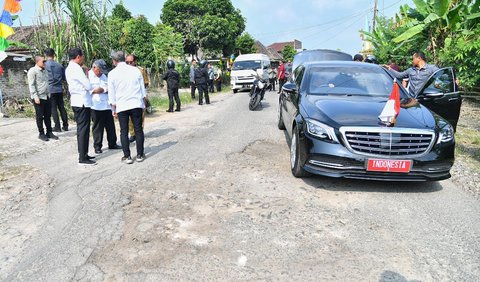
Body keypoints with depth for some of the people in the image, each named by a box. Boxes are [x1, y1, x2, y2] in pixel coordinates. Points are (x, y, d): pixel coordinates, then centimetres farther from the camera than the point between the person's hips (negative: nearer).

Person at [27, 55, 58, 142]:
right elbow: (31, 85, -12)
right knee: (40, 116, 2)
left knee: (48, 115, 10)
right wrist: (36, 97, -18)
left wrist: (49, 94, 14)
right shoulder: (32, 71, -8)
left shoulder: (44, 70, 14)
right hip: (39, 97, -7)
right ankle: (41, 134, 11)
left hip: (47, 96, 7)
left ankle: (49, 132, 18)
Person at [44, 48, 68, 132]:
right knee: (61, 107, 9)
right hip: (59, 89, 3)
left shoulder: (45, 65, -6)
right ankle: (65, 126, 10)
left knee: (53, 108, 2)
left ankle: (57, 127, 2)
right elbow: (64, 78, 10)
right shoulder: (59, 65, 4)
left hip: (51, 89, -3)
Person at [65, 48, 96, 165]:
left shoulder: (69, 69, 15)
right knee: (83, 129, -7)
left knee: (81, 129, 15)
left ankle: (83, 154, 24)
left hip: (76, 101, 10)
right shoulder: (76, 69, -15)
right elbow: (88, 86, -16)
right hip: (82, 102, -10)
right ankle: (83, 158, -3)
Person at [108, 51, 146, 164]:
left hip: (121, 106, -1)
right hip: (136, 104, 2)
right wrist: (143, 103, 18)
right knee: (138, 129, 7)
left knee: (124, 131, 5)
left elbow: (111, 93, 3)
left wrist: (113, 109, 11)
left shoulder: (112, 74, 0)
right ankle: (140, 155, 11)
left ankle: (127, 156, 6)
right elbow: (142, 88, 9)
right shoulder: (136, 70, 5)